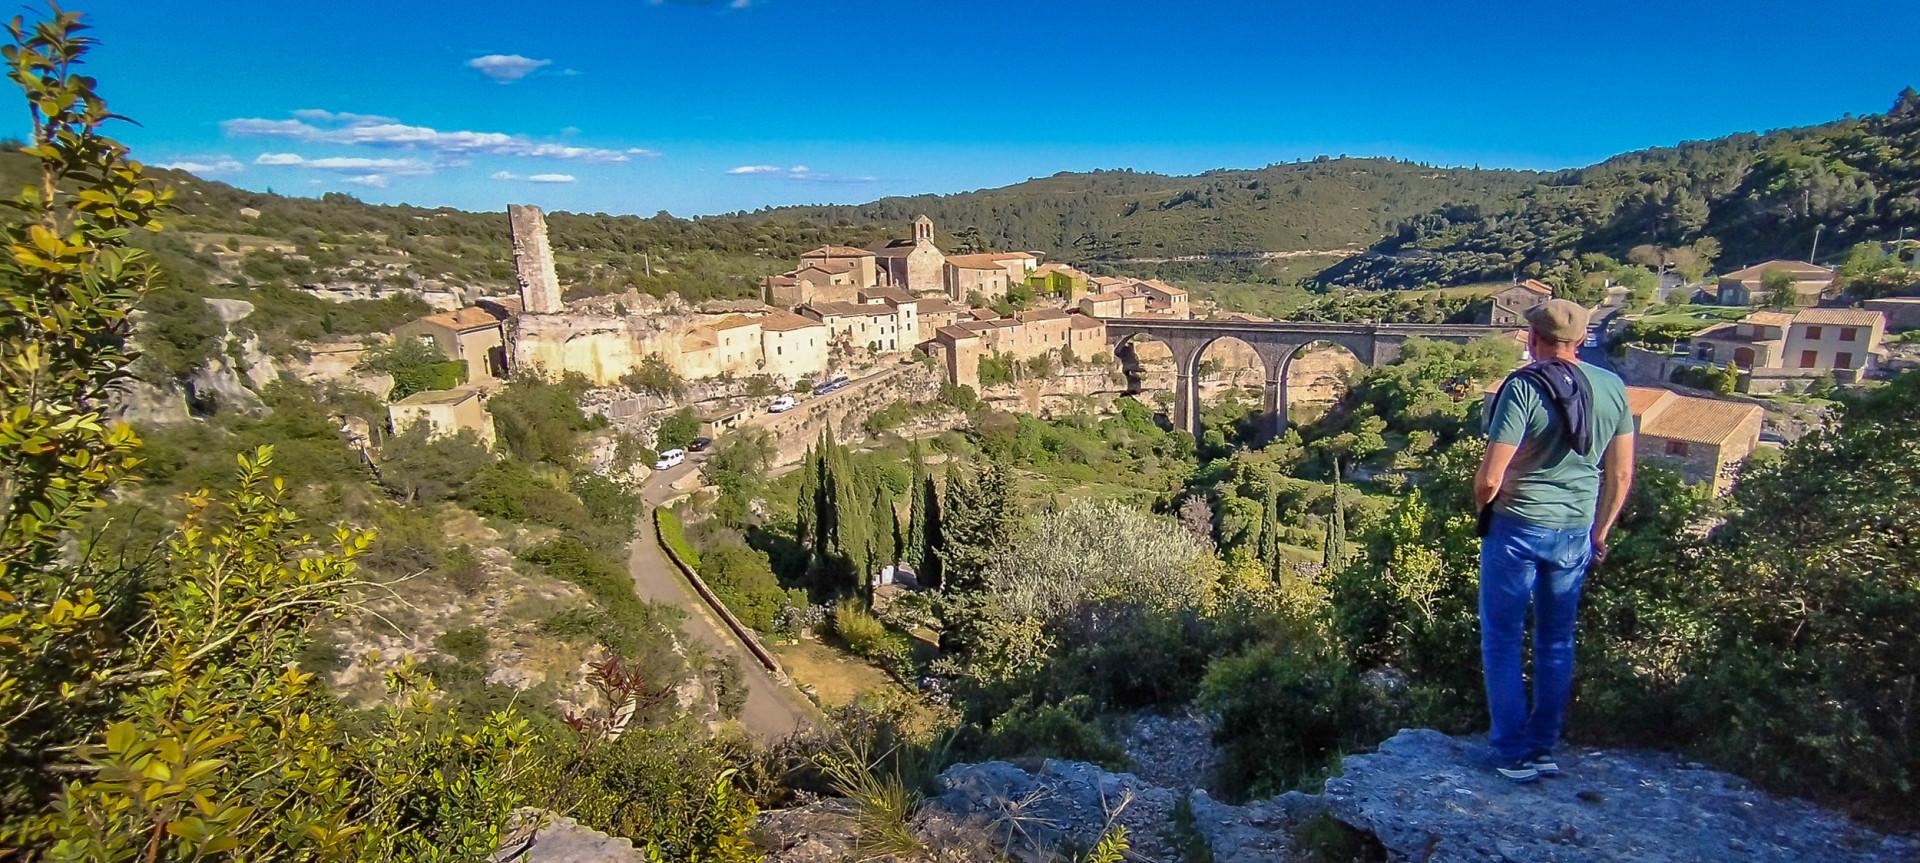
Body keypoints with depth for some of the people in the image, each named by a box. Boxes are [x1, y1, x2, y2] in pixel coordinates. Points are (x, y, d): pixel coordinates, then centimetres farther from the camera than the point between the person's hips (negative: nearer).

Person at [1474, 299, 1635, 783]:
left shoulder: (1524, 388, -17)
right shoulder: (1612, 388, 2)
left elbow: (1490, 477, -21)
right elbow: (1621, 475, 7)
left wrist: (1482, 505, 1)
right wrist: (1600, 534, 18)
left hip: (1517, 528, -5)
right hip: (1575, 533, 6)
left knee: (1502, 639, 8)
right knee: (1557, 640, 18)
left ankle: (1513, 753, 15)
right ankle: (1545, 748, 27)